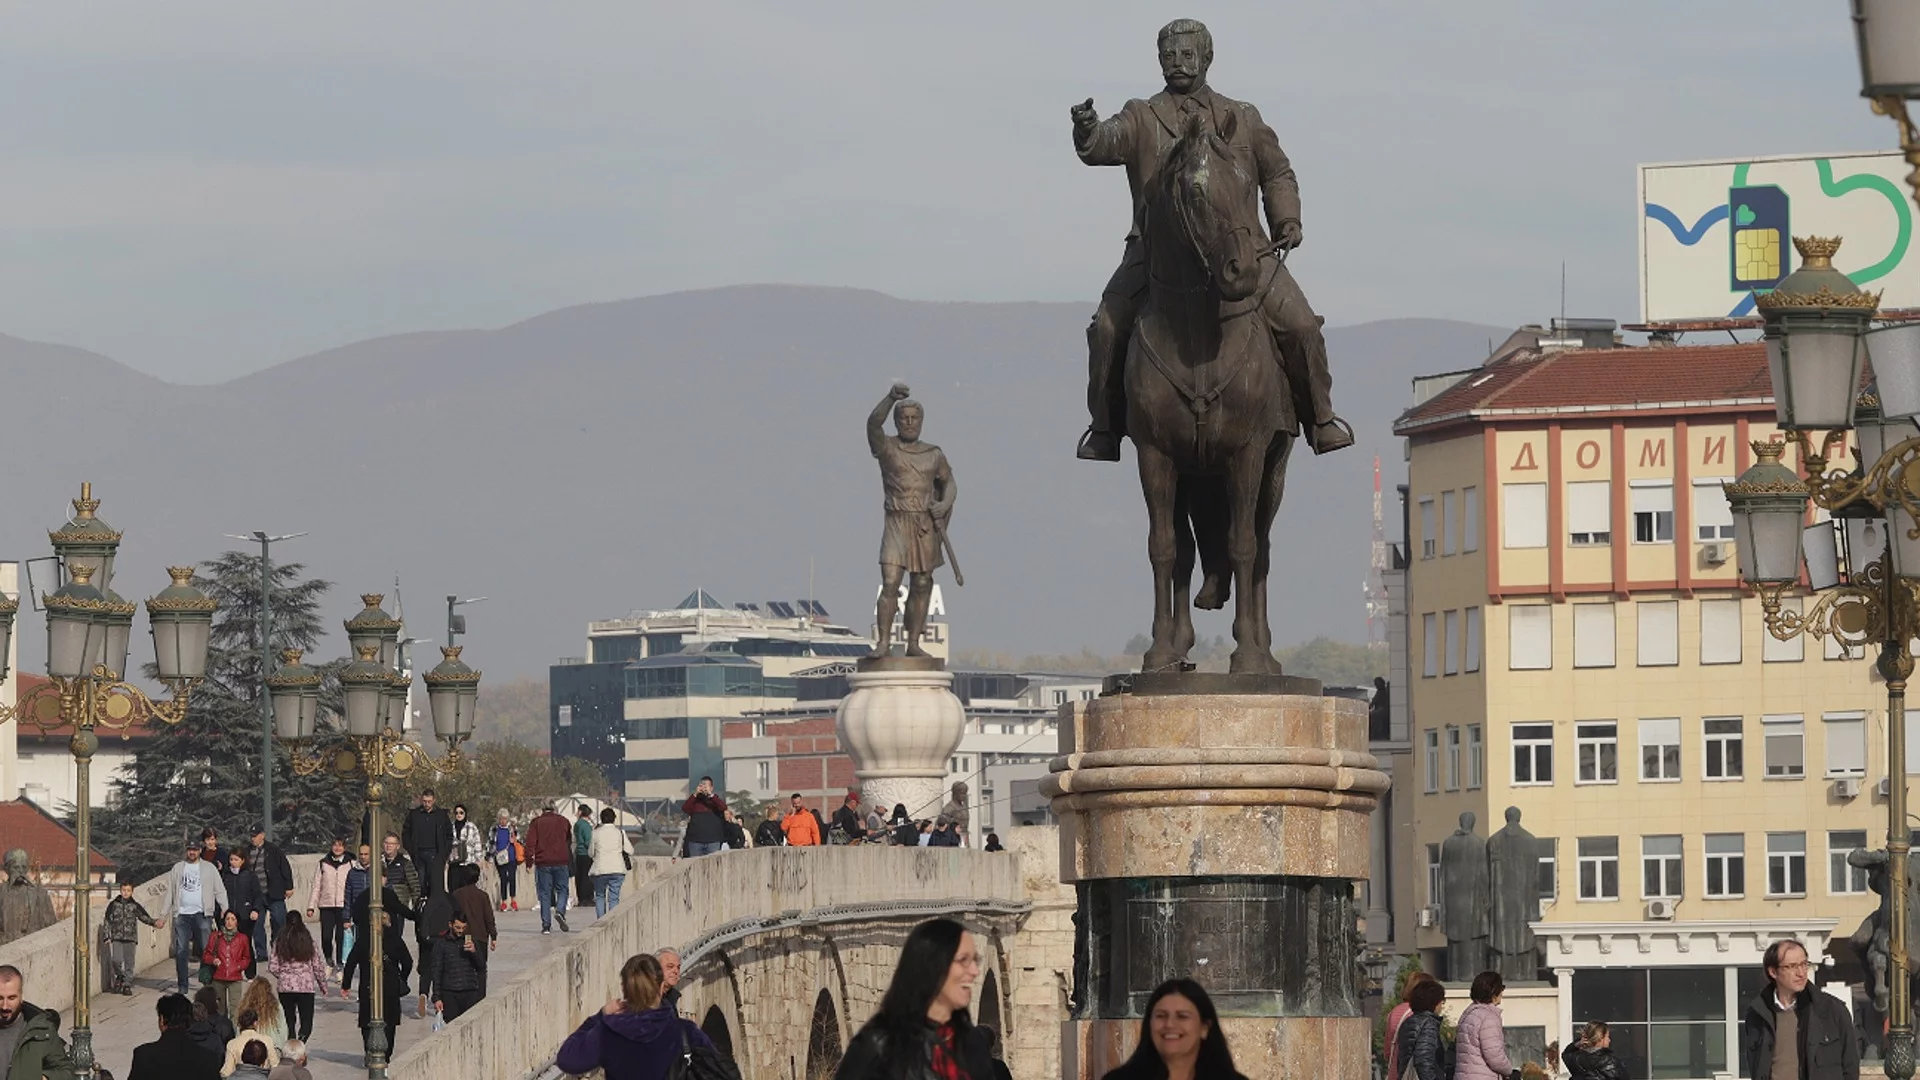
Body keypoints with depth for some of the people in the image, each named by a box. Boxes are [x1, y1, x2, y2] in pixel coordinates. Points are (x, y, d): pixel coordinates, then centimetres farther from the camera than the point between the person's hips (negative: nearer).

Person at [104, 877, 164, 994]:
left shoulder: (135, 906, 6)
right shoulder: (113, 904, 5)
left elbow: (144, 917, 4)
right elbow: (107, 921, 6)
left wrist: (154, 922, -15)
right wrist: (107, 936, -1)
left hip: (131, 938, 1)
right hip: (117, 937, -1)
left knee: (129, 963, -1)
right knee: (116, 960, -14)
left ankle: (127, 985, 8)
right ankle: (119, 977, 12)